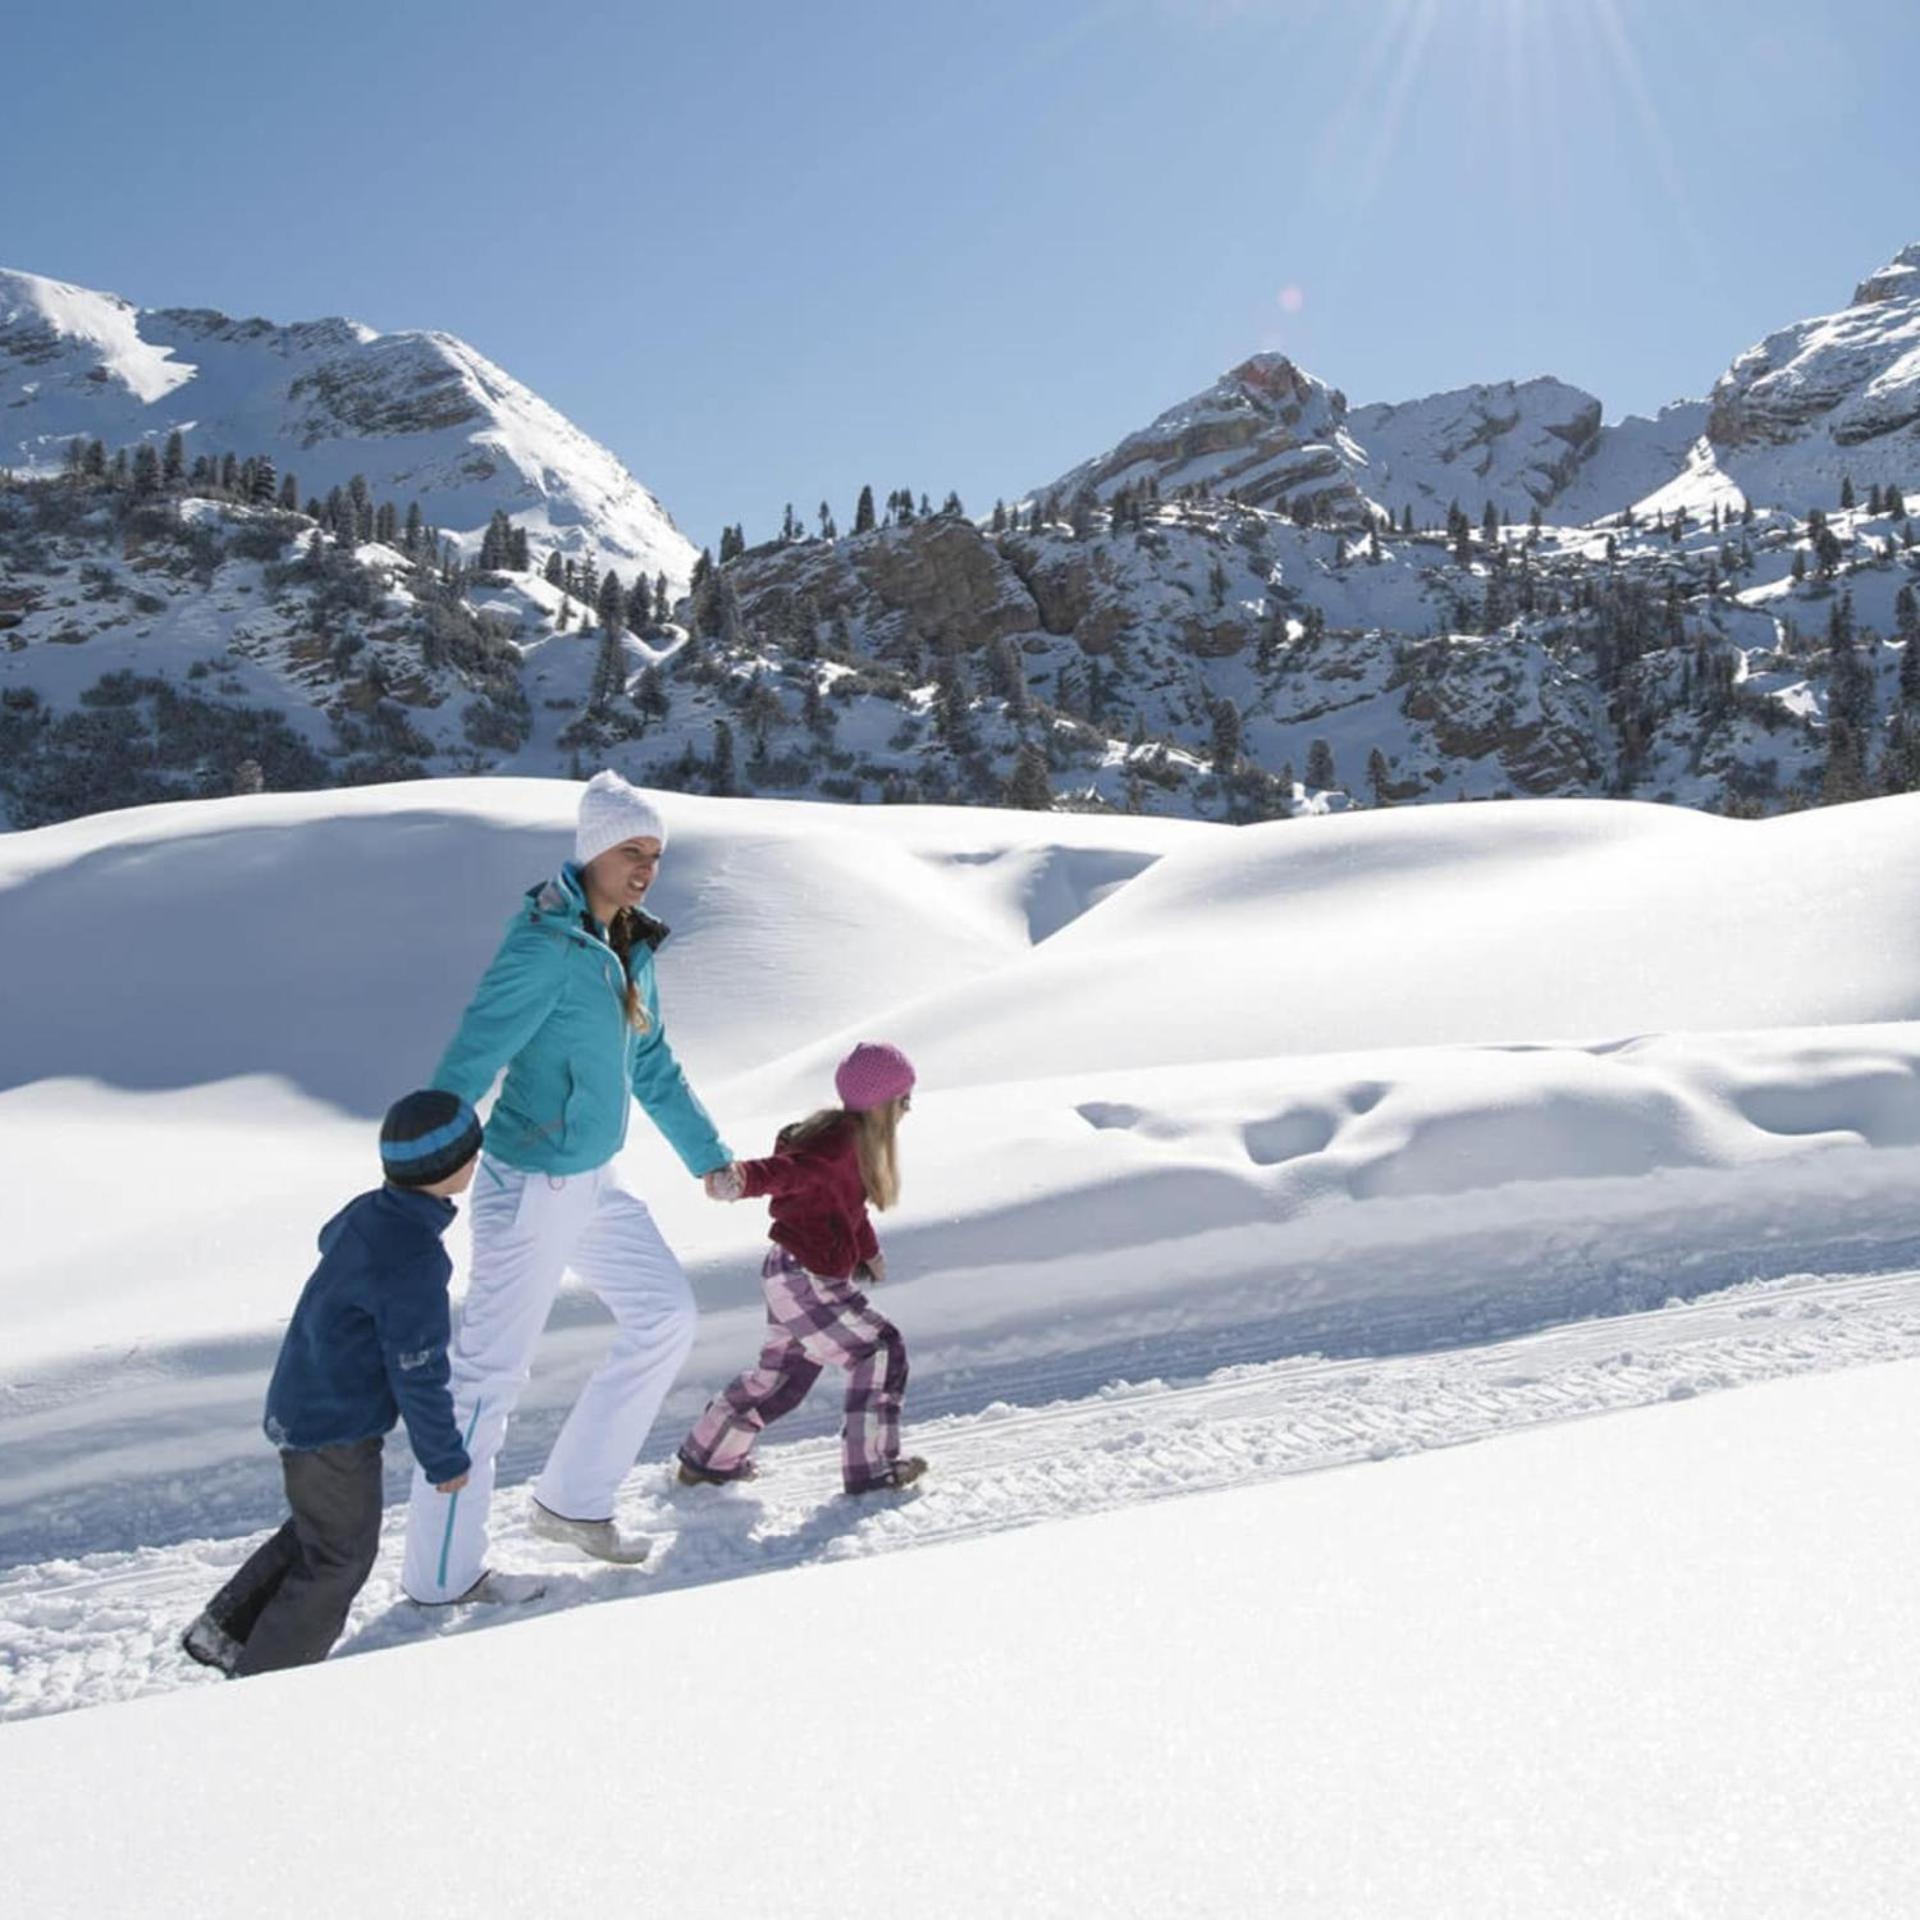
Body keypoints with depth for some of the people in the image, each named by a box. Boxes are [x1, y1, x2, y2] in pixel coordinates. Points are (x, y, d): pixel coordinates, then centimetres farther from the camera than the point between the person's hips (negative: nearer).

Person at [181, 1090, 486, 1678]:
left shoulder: (366, 1212, -3)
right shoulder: (417, 1262, -29)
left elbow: (329, 1240, 23)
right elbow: (417, 1373, -23)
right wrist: (445, 1458, -10)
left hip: (299, 1406, 9)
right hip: (336, 1431, -9)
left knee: (316, 1533, 26)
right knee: (339, 1559, 9)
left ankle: (223, 1632, 35)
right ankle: (263, 1678, 21)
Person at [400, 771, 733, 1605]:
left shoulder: (628, 950, 6)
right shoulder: (545, 948, -20)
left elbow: (652, 1067, 19)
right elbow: (467, 1067, -25)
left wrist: (708, 1157, 26)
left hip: (595, 1184, 9)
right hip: (530, 1190, -9)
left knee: (666, 1316, 16)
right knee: (490, 1372, 0)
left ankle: (571, 1501, 28)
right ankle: (440, 1574, 15)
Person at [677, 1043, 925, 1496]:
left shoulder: (853, 1137, 12)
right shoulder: (841, 1140, -20)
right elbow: (787, 1170, -37)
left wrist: (867, 1251, 41)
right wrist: (742, 1180, -57)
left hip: (792, 1274, 11)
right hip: (806, 1281, -11)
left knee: (782, 1372, 22)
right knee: (880, 1352, -2)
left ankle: (706, 1459, 33)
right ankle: (872, 1468, 8)